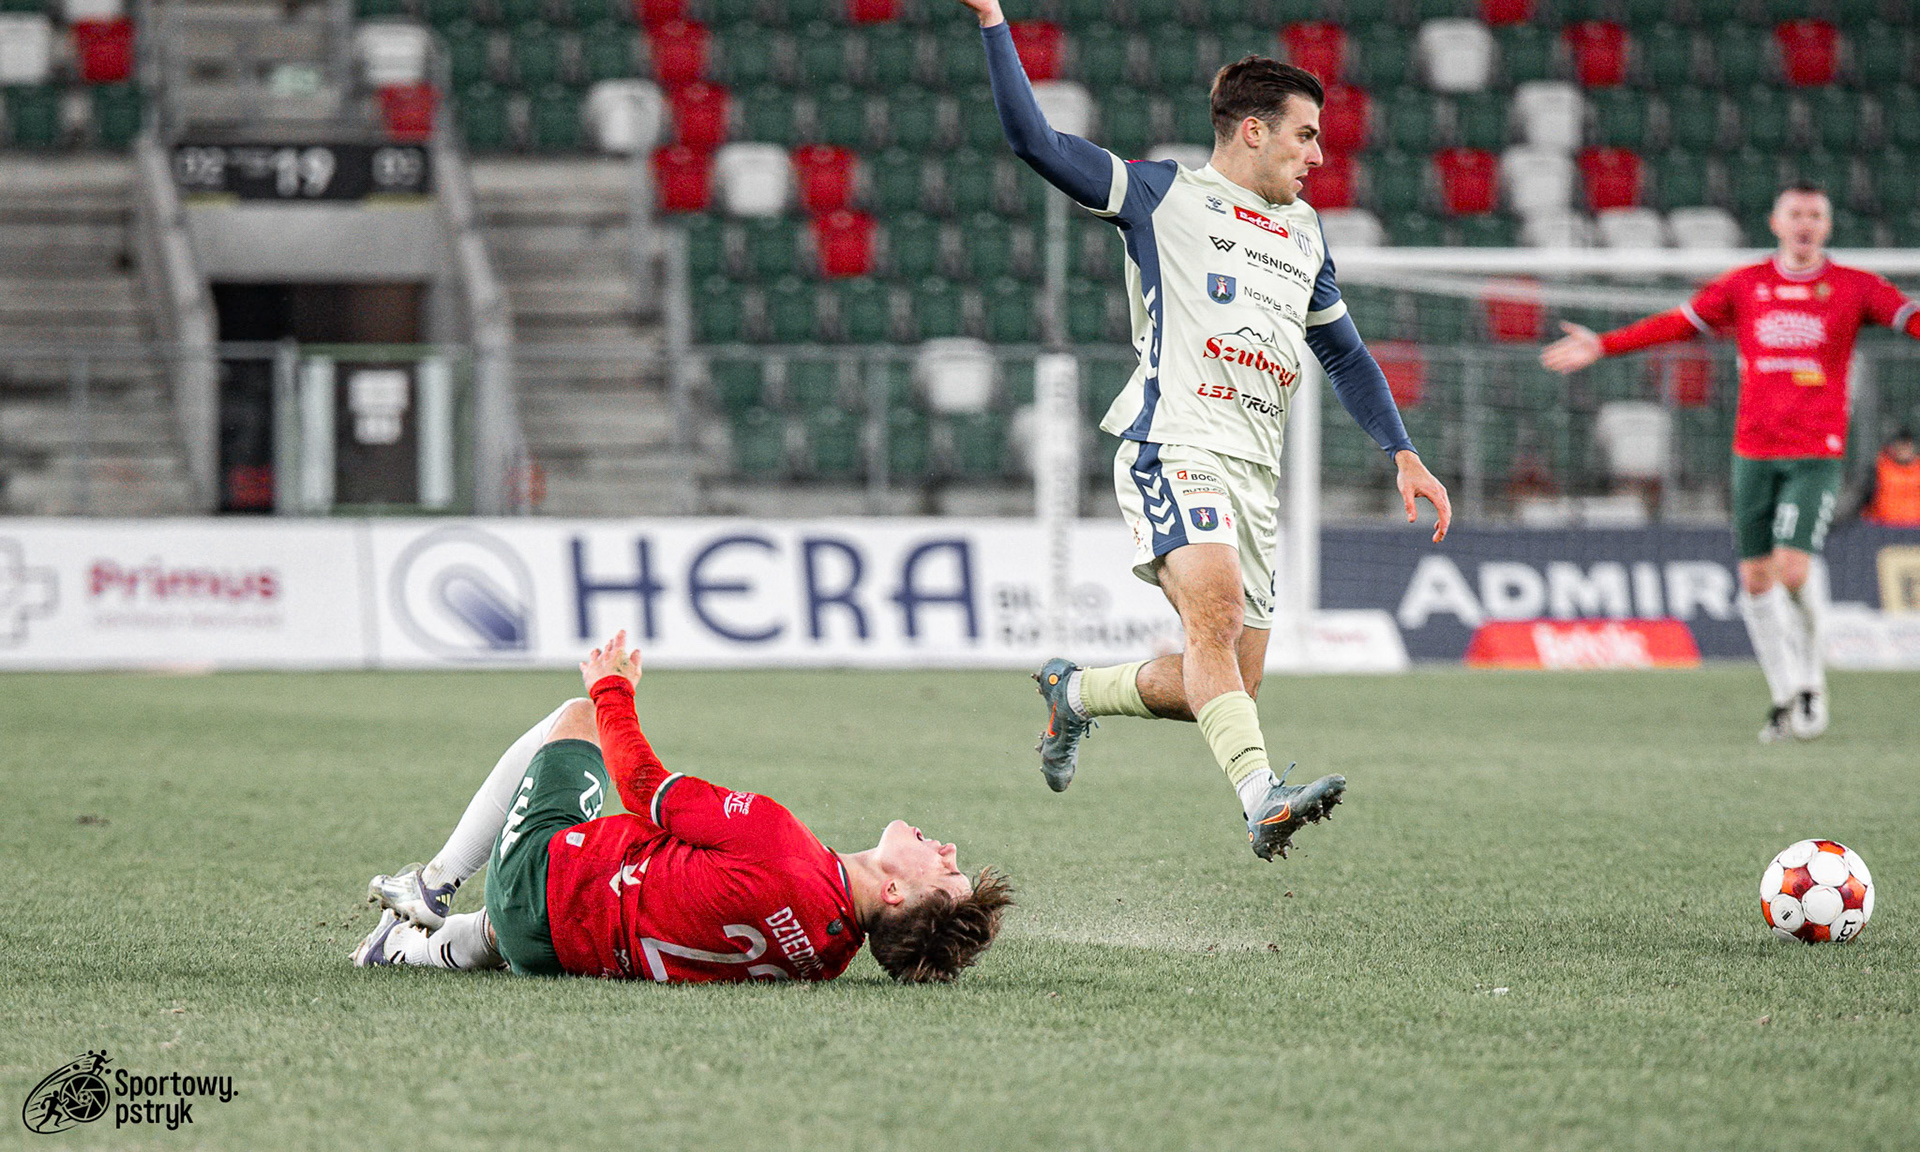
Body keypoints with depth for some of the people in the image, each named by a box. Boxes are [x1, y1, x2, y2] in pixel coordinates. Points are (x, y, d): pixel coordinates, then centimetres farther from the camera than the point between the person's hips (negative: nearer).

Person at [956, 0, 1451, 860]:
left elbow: (1346, 355, 34)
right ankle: (1262, 798, -44)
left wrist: (1403, 455, 23)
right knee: (1215, 608, -30)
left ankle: (1074, 693, 28)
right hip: (1175, 445, -7)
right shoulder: (1164, 195, 7)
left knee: (1225, 685, 2)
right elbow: (1035, 141, -1)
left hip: (1256, 476, 7)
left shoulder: (1305, 235, 25)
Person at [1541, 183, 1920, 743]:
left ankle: (1810, 670, 9)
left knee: (1793, 566, -17)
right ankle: (1786, 697, 16)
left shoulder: (1853, 288, 3)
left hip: (1817, 453, -3)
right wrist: (1603, 345, 8)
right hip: (1754, 450, 3)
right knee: (1755, 577, 1)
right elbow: (1676, 323, 12)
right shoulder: (1745, 286, 9)